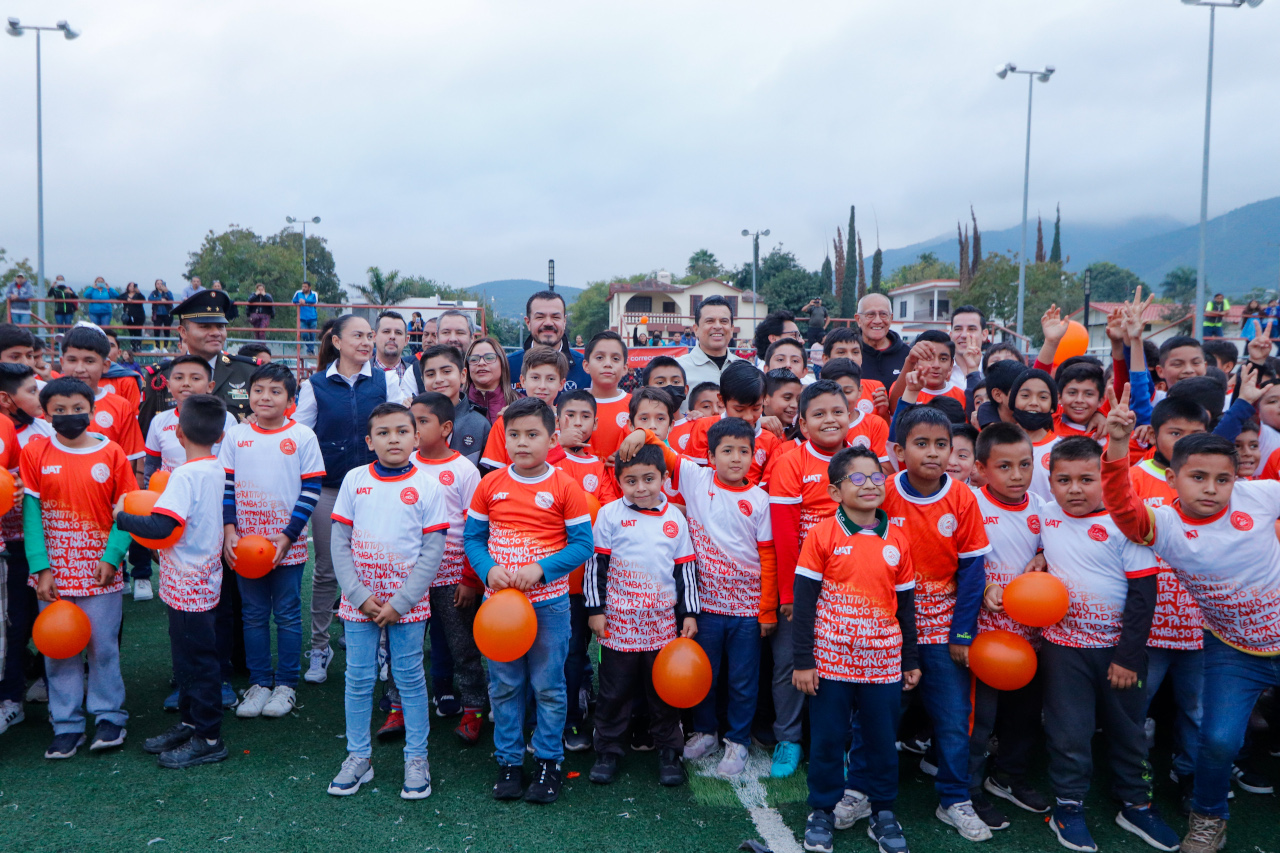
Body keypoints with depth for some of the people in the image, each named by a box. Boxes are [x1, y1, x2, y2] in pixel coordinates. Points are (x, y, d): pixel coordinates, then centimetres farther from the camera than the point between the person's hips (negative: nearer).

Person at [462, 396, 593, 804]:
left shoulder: (565, 487, -8)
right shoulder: (490, 485, 1)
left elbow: (583, 544, -8)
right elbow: (472, 537, 6)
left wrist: (540, 568, -19)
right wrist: (488, 569, -13)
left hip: (549, 602, -2)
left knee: (549, 686, 8)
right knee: (504, 687, 12)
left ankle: (549, 762, 24)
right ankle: (508, 761, 27)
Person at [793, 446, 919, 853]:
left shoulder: (898, 538, 1)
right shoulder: (823, 534, -8)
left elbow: (906, 603, 9)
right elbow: (804, 600, -7)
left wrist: (911, 660, 11)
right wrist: (802, 661, -9)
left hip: (883, 660, 3)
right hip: (830, 658, -2)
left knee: (882, 738, 13)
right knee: (827, 738, 8)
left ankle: (881, 809, 31)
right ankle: (823, 809, 26)